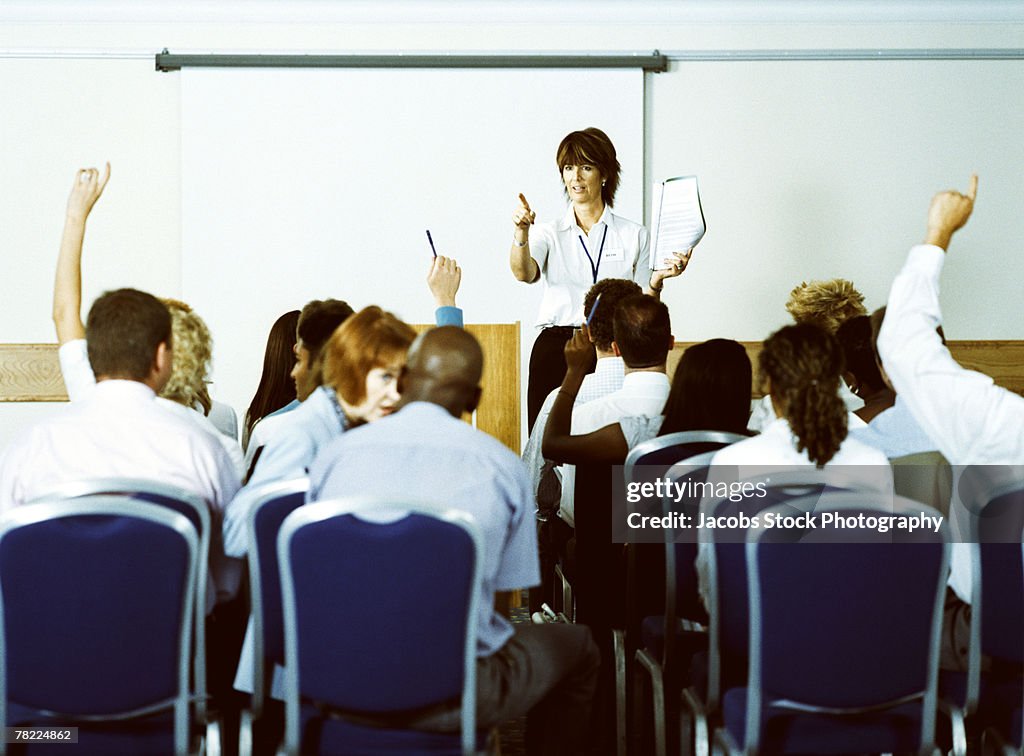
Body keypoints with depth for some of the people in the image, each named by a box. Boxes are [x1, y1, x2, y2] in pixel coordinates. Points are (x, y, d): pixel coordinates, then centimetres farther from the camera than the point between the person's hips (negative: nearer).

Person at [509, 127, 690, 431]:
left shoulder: (635, 236, 10)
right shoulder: (550, 233, 10)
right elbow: (524, 273, -12)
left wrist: (657, 280, -10)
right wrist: (521, 233, -30)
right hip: (556, 347, 0)